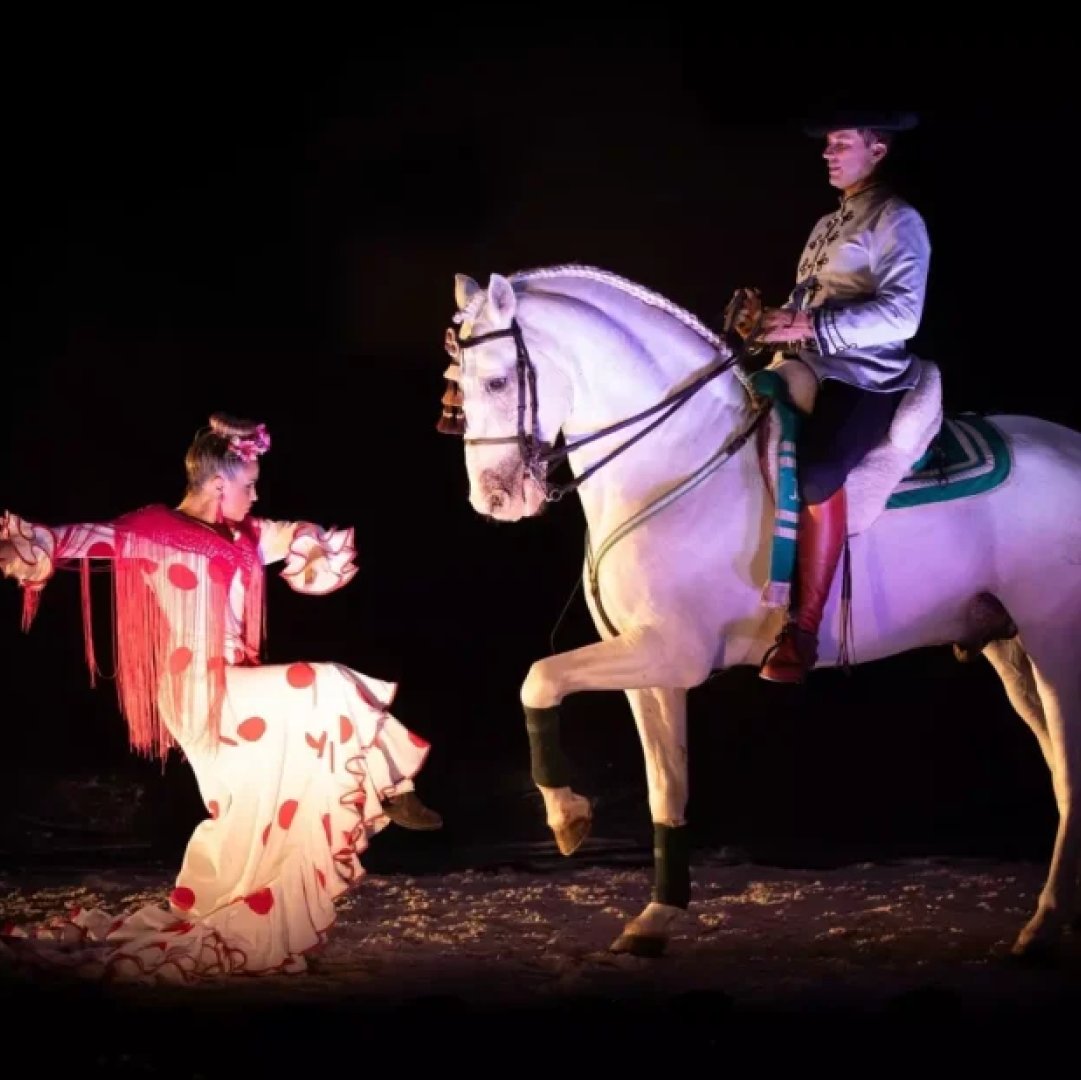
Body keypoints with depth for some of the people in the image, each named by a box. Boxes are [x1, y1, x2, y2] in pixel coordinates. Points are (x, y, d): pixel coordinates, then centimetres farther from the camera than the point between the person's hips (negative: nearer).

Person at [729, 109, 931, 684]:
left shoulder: (897, 222, -5)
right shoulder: (828, 224, 22)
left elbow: (899, 314, -19)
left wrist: (808, 327, -23)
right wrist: (770, 319, 0)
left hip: (863, 377, -10)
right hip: (804, 368, 10)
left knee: (815, 473, -35)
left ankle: (803, 630, -30)